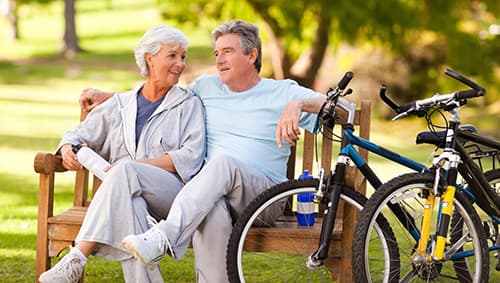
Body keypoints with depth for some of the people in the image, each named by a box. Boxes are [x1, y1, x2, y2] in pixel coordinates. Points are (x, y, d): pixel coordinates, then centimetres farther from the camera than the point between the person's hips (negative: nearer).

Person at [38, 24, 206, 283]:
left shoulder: (189, 104, 13)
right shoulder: (119, 105, 22)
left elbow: (192, 157, -1)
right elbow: (80, 135, 26)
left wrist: (140, 164, -13)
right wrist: (68, 150, -1)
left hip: (174, 190, -2)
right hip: (126, 191, 2)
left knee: (126, 173, -35)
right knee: (128, 200, -38)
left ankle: (76, 260, -42)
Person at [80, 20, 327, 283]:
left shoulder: (282, 92, 10)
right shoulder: (206, 87, 22)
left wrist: (297, 105, -23)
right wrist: (106, 96, 31)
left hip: (263, 194, -2)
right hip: (210, 192, 2)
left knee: (224, 162, -38)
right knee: (213, 214, -38)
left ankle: (164, 238, -52)